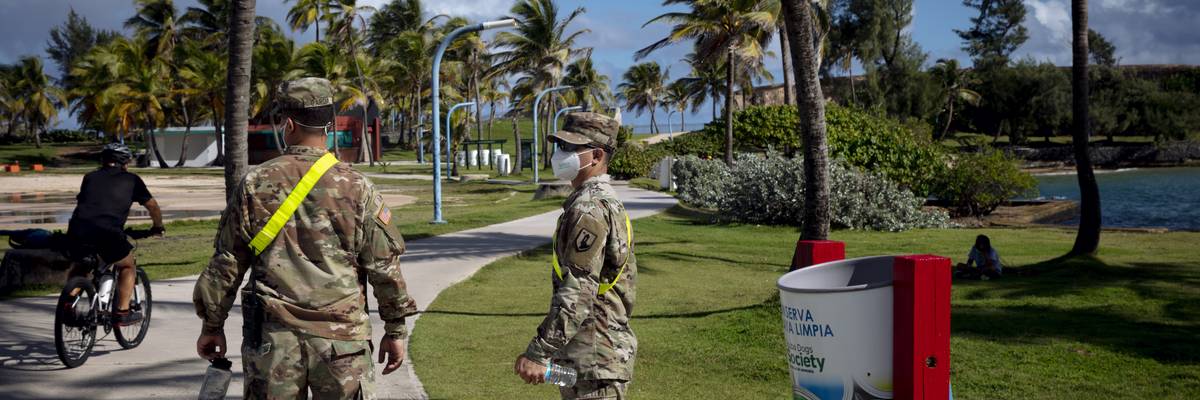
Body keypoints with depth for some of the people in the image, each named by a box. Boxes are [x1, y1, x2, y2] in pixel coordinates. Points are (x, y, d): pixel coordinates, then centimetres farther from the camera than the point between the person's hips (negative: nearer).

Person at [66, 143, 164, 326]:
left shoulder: (90, 177, 27)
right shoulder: (131, 179, 20)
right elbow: (152, 205, 29)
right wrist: (158, 226, 48)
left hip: (77, 229, 4)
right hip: (108, 232, -3)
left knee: (79, 266, 33)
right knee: (128, 266, 21)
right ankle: (122, 312, 14)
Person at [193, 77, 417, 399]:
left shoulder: (255, 185, 0)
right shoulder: (356, 188, -3)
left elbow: (226, 264, 5)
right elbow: (384, 266, -2)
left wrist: (212, 325, 16)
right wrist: (395, 329, 8)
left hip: (272, 338, 1)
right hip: (340, 337, -1)